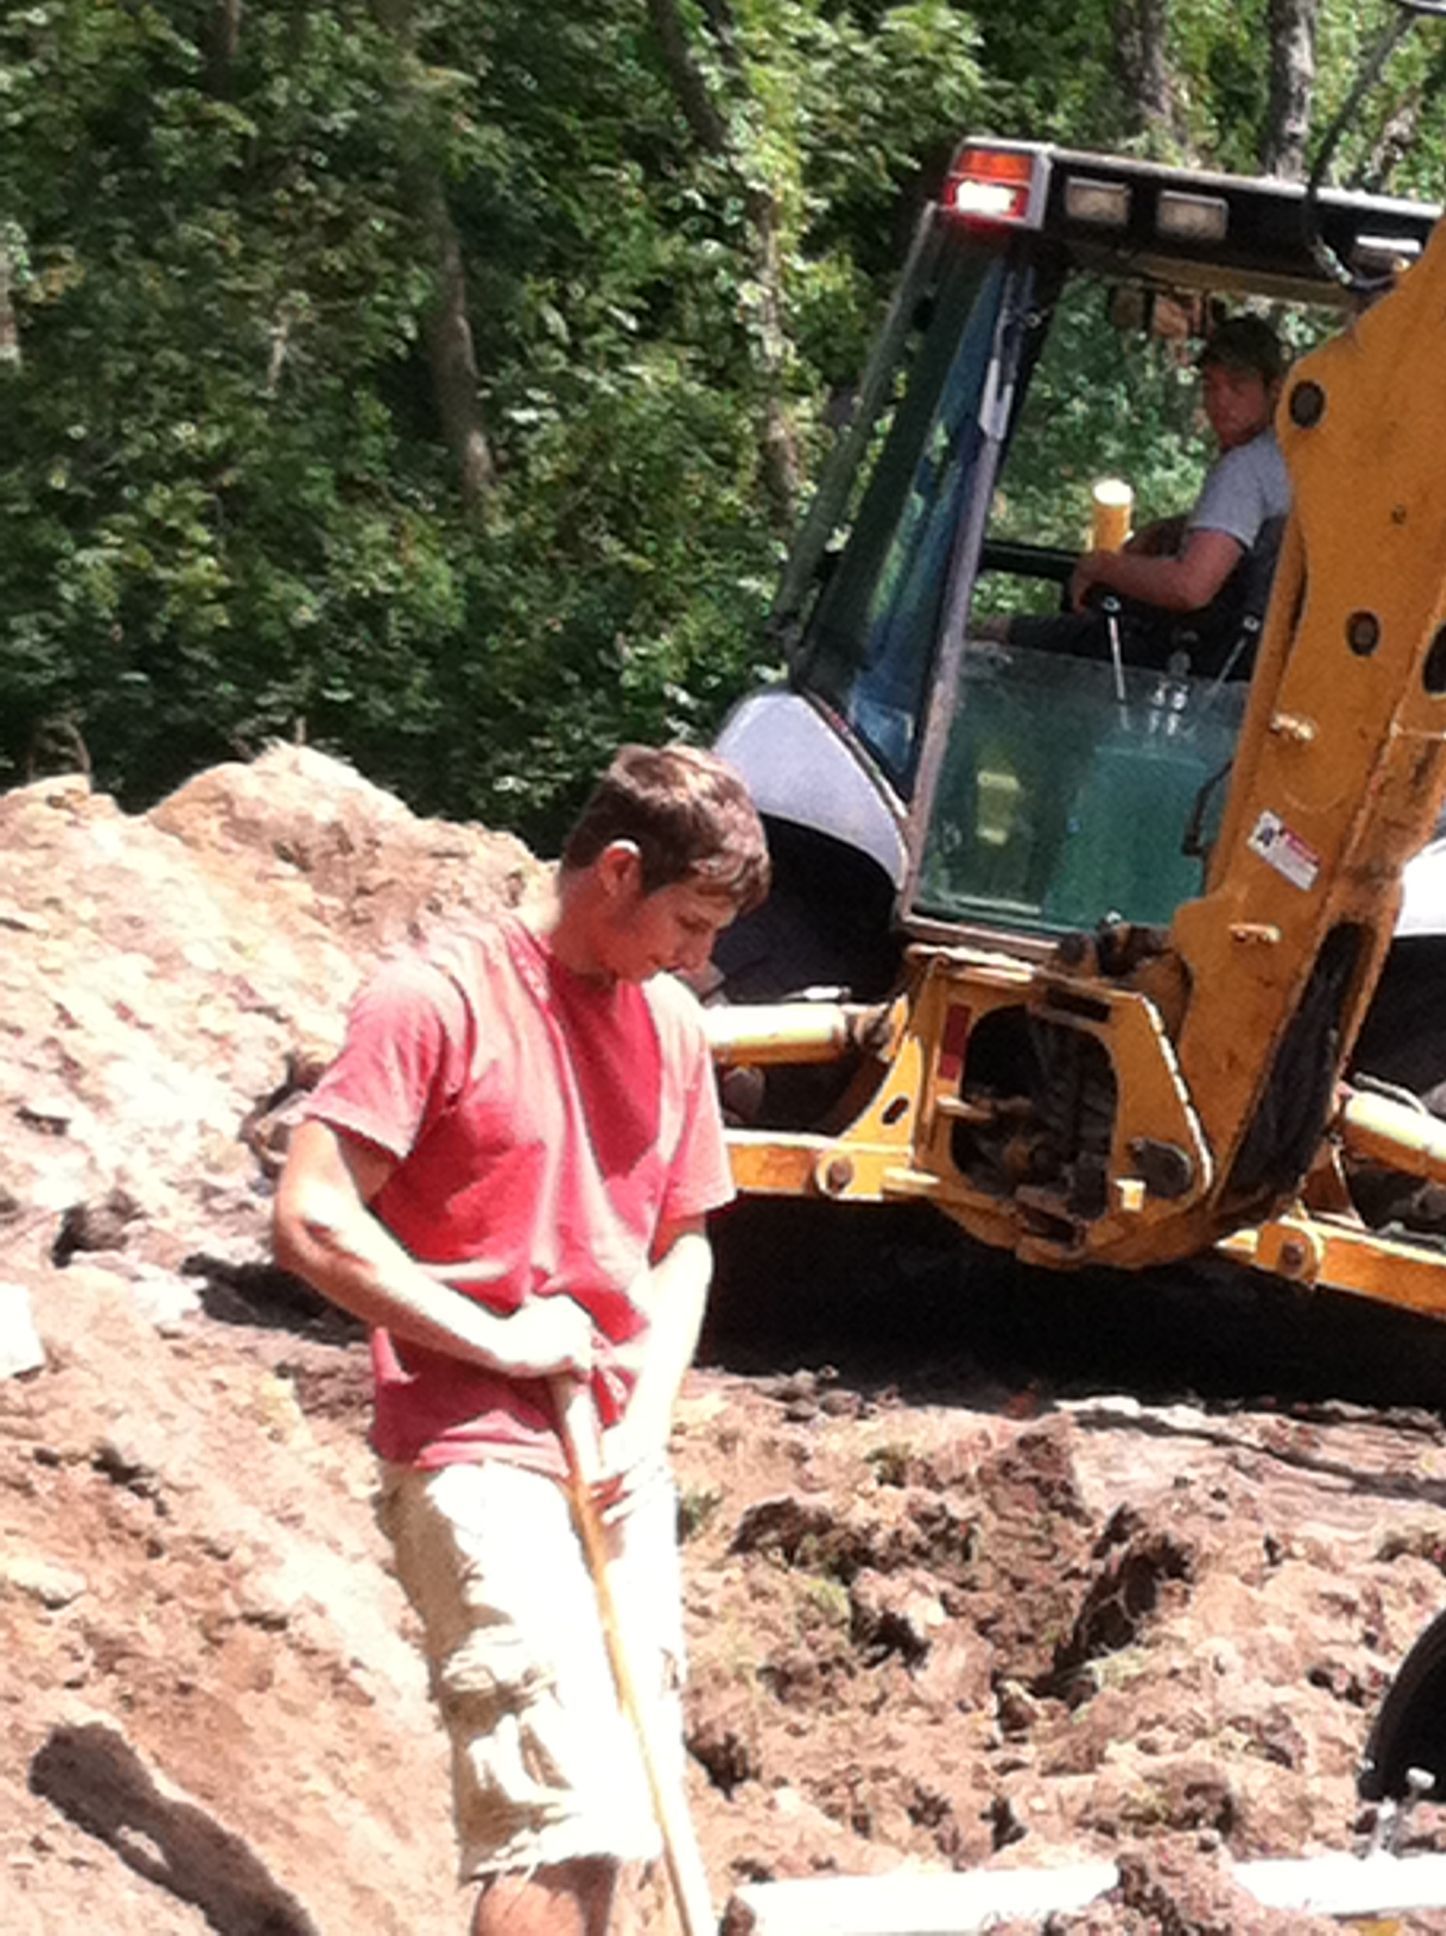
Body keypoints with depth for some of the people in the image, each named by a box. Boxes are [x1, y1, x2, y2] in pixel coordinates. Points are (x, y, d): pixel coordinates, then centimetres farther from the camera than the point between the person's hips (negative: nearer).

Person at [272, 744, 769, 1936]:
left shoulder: (671, 1023, 11)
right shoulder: (440, 997, -10)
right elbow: (312, 1220, -15)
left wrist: (648, 1416, 2)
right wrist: (496, 1340, -14)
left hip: (618, 1464, 7)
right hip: (480, 1457, -7)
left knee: (615, 1810, 9)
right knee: (564, 1808, -17)